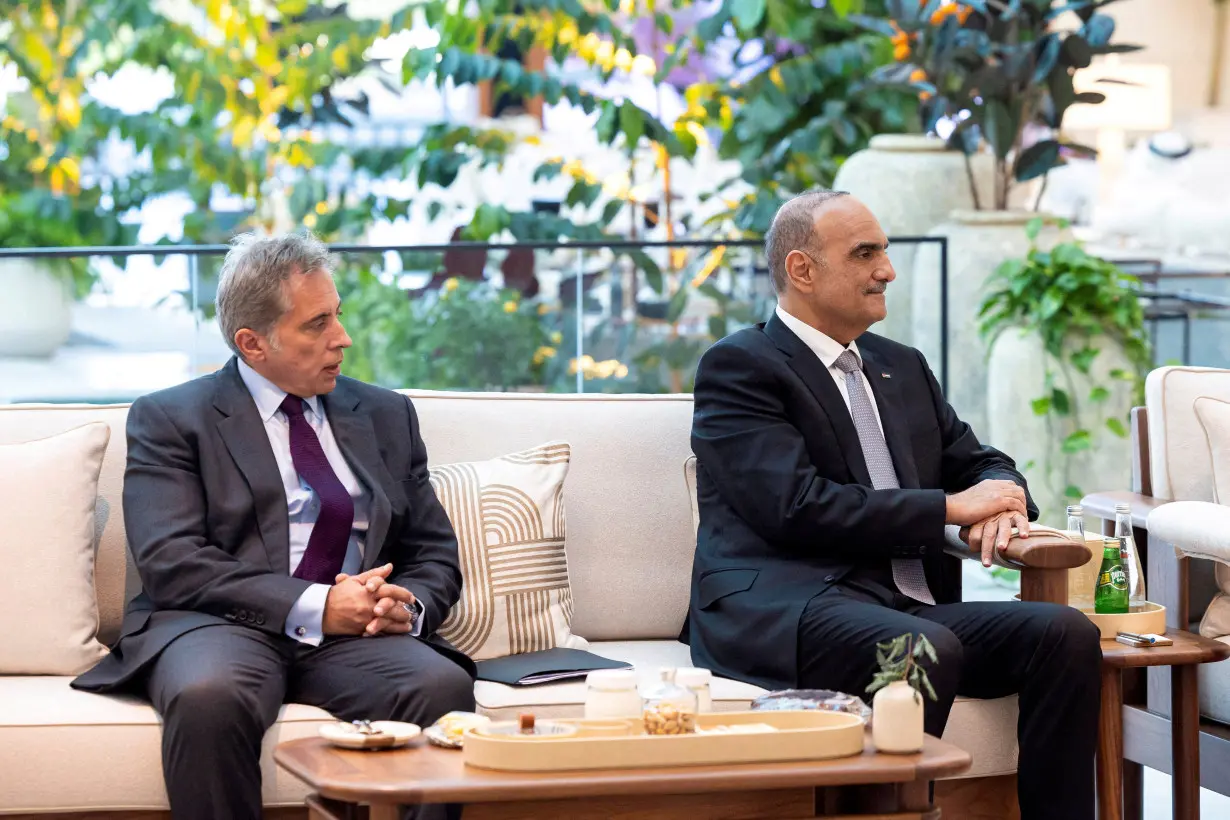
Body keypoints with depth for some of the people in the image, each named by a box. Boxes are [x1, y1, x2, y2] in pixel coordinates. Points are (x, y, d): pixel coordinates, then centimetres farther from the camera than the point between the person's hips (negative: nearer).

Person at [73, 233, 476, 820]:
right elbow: (170, 563, -7)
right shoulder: (168, 419, 6)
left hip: (352, 638, 3)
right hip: (222, 626, -3)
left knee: (444, 686, -31)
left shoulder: (385, 415, 21)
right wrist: (314, 607, -17)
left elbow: (435, 554, 21)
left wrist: (408, 605, -5)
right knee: (209, 697, -38)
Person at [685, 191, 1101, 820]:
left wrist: (1001, 500, 1)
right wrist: (950, 509, -9)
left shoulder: (902, 367, 24)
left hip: (913, 610, 7)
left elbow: (978, 461, 28)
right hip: (788, 610, -7)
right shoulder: (739, 367, -1)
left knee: (1066, 632, -17)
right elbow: (797, 507, -13)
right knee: (927, 649, -36)